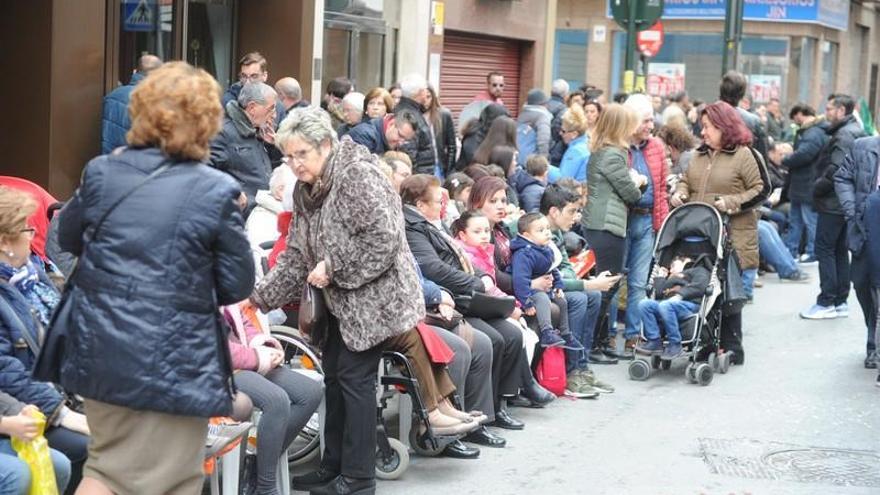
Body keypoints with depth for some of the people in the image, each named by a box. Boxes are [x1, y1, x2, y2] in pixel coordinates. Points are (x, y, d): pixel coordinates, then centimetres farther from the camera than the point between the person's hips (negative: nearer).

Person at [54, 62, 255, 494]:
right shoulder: (217, 191, -12)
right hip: (171, 363, -4)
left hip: (99, 353, 5)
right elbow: (237, 286, -4)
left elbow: (68, 239, 17)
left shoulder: (101, 172, 0)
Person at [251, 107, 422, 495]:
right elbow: (296, 254, 8)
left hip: (372, 295, -9)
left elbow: (383, 237, -25)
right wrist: (259, 298, -1)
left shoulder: (358, 175, -19)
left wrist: (333, 267, -20)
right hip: (341, 299, 9)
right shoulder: (305, 190, 8)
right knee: (334, 376, 13)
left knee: (355, 378, -6)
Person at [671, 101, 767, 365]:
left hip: (732, 240, -6)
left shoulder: (743, 155, -4)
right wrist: (680, 193, 5)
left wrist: (731, 203, -16)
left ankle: (731, 348, 8)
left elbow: (760, 191, -5)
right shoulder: (700, 155, 15)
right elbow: (686, 181, 26)